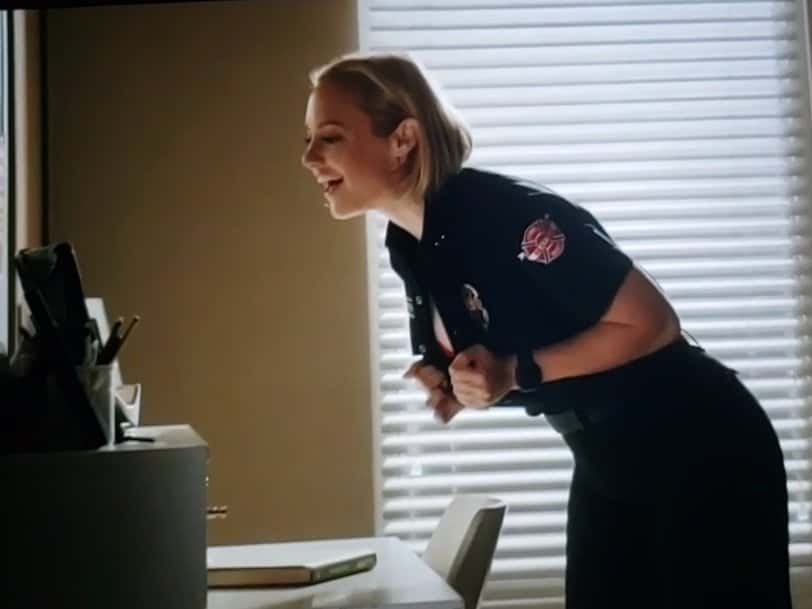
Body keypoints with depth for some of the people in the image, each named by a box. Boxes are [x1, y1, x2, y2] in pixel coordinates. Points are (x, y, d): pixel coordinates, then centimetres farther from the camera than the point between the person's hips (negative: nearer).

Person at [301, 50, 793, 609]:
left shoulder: (504, 213, -27)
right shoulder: (406, 246, -1)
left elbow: (652, 322, -23)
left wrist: (518, 373, -26)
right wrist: (452, 382, -7)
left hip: (699, 448, -8)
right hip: (606, 463, 8)